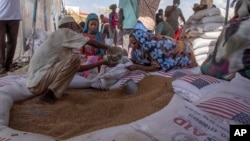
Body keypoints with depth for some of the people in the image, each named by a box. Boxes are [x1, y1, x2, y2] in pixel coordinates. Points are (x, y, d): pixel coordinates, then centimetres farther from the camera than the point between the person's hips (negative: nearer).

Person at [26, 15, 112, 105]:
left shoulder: (65, 44, 19)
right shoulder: (64, 32, -5)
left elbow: (77, 68, 20)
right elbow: (92, 42, -7)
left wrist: (100, 63, 23)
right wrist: (108, 48, 11)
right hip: (37, 83, -9)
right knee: (74, 58, -17)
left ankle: (48, 91, 10)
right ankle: (48, 95, -12)